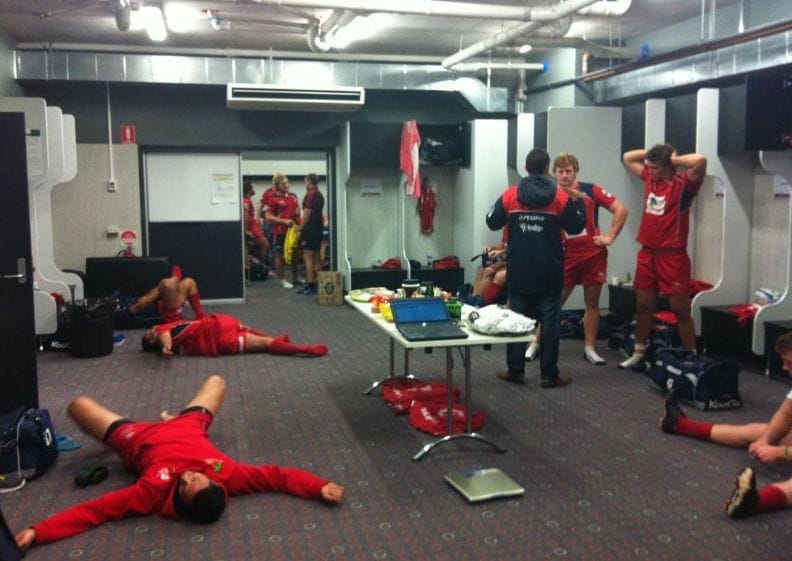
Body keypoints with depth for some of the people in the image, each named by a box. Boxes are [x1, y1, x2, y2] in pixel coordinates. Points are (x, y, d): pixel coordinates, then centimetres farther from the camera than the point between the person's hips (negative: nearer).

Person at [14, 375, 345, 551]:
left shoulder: (155, 491, -46)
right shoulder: (227, 475, -42)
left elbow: (94, 511, -45)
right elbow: (277, 476, -37)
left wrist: (37, 532, -53)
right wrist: (320, 488, -49)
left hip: (139, 440, -3)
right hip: (186, 428, 3)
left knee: (78, 404, 10)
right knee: (216, 380, 23)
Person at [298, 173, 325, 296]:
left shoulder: (310, 194, -13)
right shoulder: (320, 195, 14)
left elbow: (307, 213, -16)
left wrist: (301, 229, -10)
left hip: (310, 229, -9)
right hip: (318, 228, 9)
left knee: (308, 258, -7)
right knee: (317, 257, 11)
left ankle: (310, 286, -9)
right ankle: (317, 284, 15)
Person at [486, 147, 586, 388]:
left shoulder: (510, 195, -4)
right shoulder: (560, 196, -6)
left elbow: (492, 222, 5)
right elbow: (576, 226, 2)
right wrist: (578, 200, 17)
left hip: (518, 271, 1)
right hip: (549, 273, -1)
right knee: (549, 322, 4)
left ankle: (515, 371, 14)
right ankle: (550, 375, 7)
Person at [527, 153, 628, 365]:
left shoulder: (590, 191, -2)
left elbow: (620, 210, -2)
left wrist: (610, 237, -5)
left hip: (593, 254, 0)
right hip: (567, 256, 0)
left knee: (592, 302, 7)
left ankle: (589, 348, 17)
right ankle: (536, 344, 13)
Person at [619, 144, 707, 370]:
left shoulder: (683, 185, -10)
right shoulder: (649, 178, 9)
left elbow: (700, 161, -28)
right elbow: (627, 157, 21)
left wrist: (673, 159, -13)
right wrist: (653, 153, 7)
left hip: (673, 256, -6)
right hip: (647, 253, 7)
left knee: (680, 309, -2)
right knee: (643, 305, 13)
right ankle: (638, 354, 24)